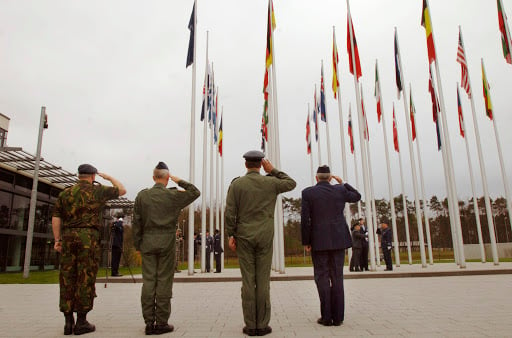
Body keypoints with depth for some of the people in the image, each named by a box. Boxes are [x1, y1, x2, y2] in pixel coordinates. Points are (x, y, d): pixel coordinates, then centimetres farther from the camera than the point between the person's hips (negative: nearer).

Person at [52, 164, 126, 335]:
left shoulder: (65, 193, 13)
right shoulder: (97, 191, 2)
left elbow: (56, 218, 8)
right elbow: (122, 190, 13)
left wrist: (58, 240, 10)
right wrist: (109, 177, 25)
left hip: (68, 237, 5)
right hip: (88, 237, -4)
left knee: (67, 279, 6)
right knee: (85, 279, -1)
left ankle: (68, 322, 8)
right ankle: (81, 322, 2)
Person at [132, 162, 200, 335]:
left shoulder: (142, 195, 3)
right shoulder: (173, 195, -4)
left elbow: (136, 223, 5)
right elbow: (195, 192, 9)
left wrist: (137, 245, 12)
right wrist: (179, 181, 7)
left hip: (147, 243, 3)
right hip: (167, 243, -2)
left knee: (148, 281, 6)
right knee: (164, 282, 2)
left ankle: (149, 322, 11)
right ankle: (161, 323, 7)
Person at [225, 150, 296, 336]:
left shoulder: (236, 184, -3)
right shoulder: (270, 182, -2)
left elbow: (230, 213, -6)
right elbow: (291, 183, 16)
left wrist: (231, 235, 2)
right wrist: (273, 171, 11)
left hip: (244, 237, 0)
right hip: (265, 237, 0)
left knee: (248, 281, 3)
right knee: (263, 281, 4)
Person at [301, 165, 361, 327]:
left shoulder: (308, 193, -4)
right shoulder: (339, 190, 2)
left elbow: (305, 219, -7)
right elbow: (357, 196, 22)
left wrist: (306, 241, 0)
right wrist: (342, 183, 22)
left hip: (319, 241, -2)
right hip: (338, 240, 2)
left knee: (322, 277, 4)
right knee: (337, 277, 7)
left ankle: (327, 317, 4)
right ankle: (338, 317, 9)